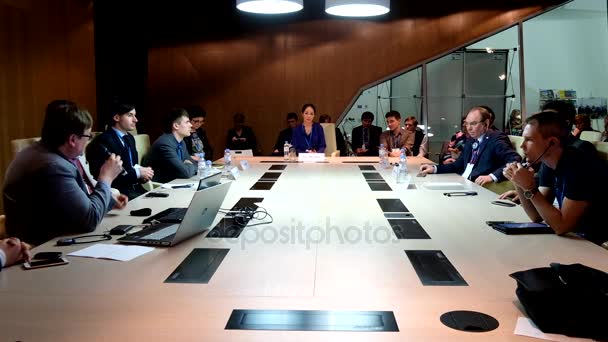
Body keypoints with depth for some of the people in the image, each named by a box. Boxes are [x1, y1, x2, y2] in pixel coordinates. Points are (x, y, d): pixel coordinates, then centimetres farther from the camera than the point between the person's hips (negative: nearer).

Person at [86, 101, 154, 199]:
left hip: (135, 189, 8)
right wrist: (137, 173, -15)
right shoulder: (103, 141, -11)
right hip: (118, 193, -8)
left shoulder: (130, 138, 17)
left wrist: (142, 172, -3)